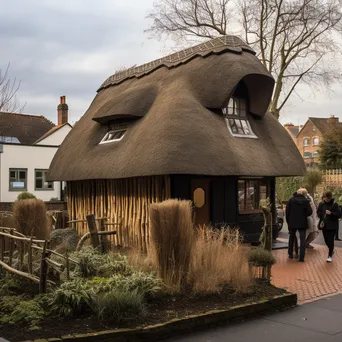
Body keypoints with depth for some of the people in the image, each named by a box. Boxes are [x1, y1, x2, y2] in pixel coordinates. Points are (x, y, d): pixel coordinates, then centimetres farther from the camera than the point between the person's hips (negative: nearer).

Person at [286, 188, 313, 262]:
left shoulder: (291, 200, -3)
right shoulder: (306, 201, -6)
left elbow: (287, 211, -2)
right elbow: (310, 212, -10)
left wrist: (288, 221, 6)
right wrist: (304, 215, 10)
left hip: (292, 223, 2)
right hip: (302, 223, -2)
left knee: (291, 238, 19)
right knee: (302, 240, 2)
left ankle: (290, 254, 26)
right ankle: (301, 257, -3)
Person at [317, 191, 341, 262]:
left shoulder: (334, 204, -8)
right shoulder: (321, 204, 2)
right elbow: (318, 212, 15)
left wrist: (331, 213, -24)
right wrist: (321, 217, -3)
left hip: (332, 226, -4)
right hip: (324, 225, 4)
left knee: (330, 240, -6)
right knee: (326, 240, 13)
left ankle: (330, 255, 6)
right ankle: (331, 251, 40)